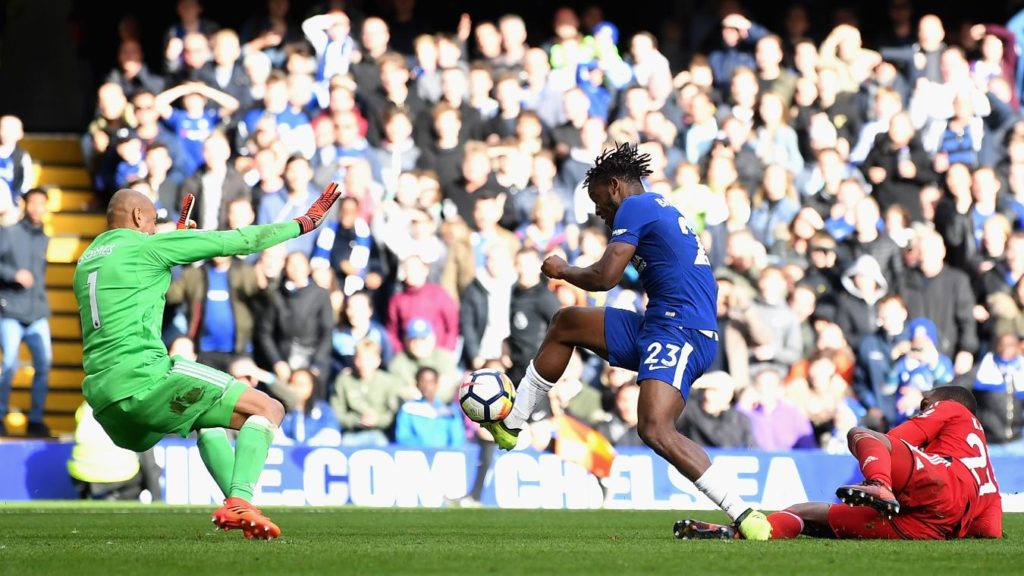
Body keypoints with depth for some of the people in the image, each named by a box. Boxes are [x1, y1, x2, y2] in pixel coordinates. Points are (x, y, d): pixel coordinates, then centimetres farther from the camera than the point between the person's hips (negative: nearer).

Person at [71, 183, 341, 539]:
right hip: (143, 378, -8)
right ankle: (239, 502, -24)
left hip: (107, 408, 8)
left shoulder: (86, 262, 22)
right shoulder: (145, 246, 1)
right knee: (267, 409, -4)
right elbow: (237, 242, 4)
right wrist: (304, 223, 14)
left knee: (211, 418, 33)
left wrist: (177, 236, 43)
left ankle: (236, 503, 15)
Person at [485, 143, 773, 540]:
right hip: (657, 327, 11)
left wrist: (563, 271, 8)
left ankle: (744, 515, -28)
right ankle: (510, 424, 28)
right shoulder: (663, 210, 23)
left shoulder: (634, 207, -5)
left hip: (680, 333, -11)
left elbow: (605, 277, -11)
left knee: (655, 431, -27)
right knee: (566, 324, 19)